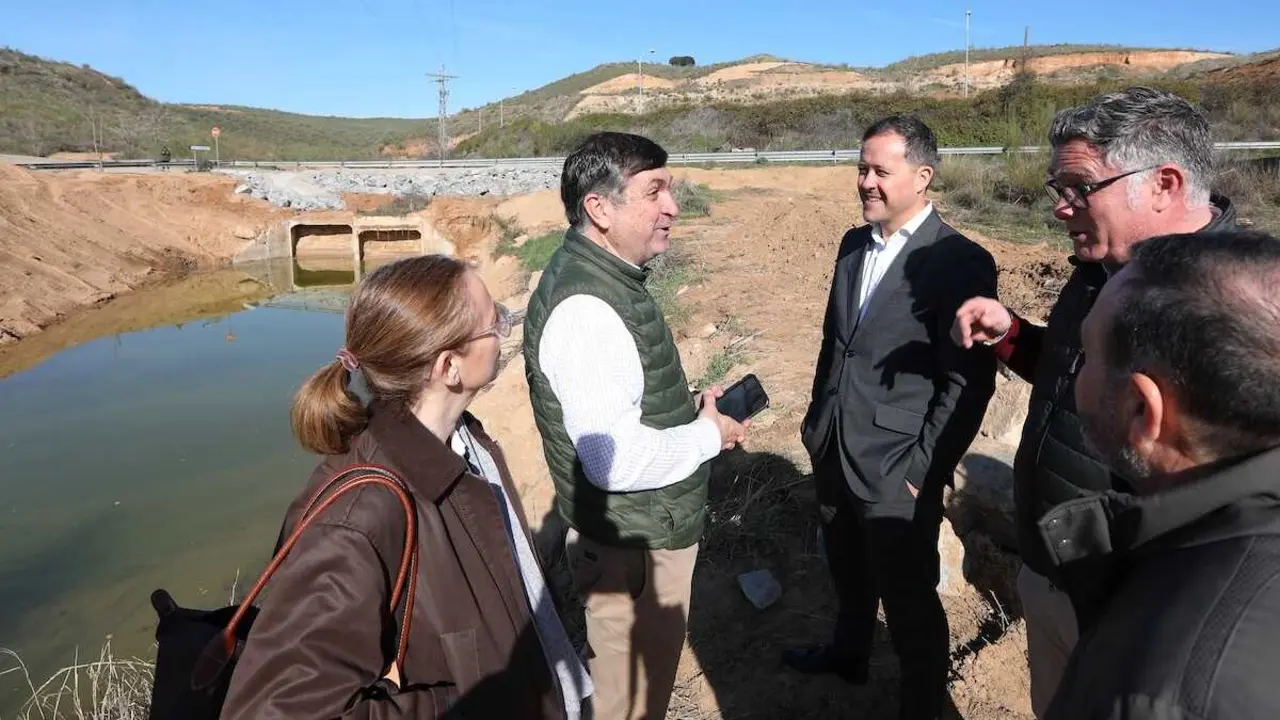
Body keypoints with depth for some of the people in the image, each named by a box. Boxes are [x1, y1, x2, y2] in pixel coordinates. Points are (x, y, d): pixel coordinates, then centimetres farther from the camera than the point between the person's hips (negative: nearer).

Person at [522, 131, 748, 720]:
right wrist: (709, 434, -17)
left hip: (640, 531, 9)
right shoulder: (586, 306, -28)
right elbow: (616, 460, -32)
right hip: (634, 547, -9)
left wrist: (688, 410, 3)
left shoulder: (601, 276, 4)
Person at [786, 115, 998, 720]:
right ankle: (848, 653, 53)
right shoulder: (854, 244, 6)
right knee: (848, 574, 27)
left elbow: (969, 384, -16)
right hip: (832, 452, 7)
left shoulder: (959, 262, -16)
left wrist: (923, 471, -15)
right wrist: (816, 419, 13)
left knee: (909, 602, 10)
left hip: (895, 470, -7)